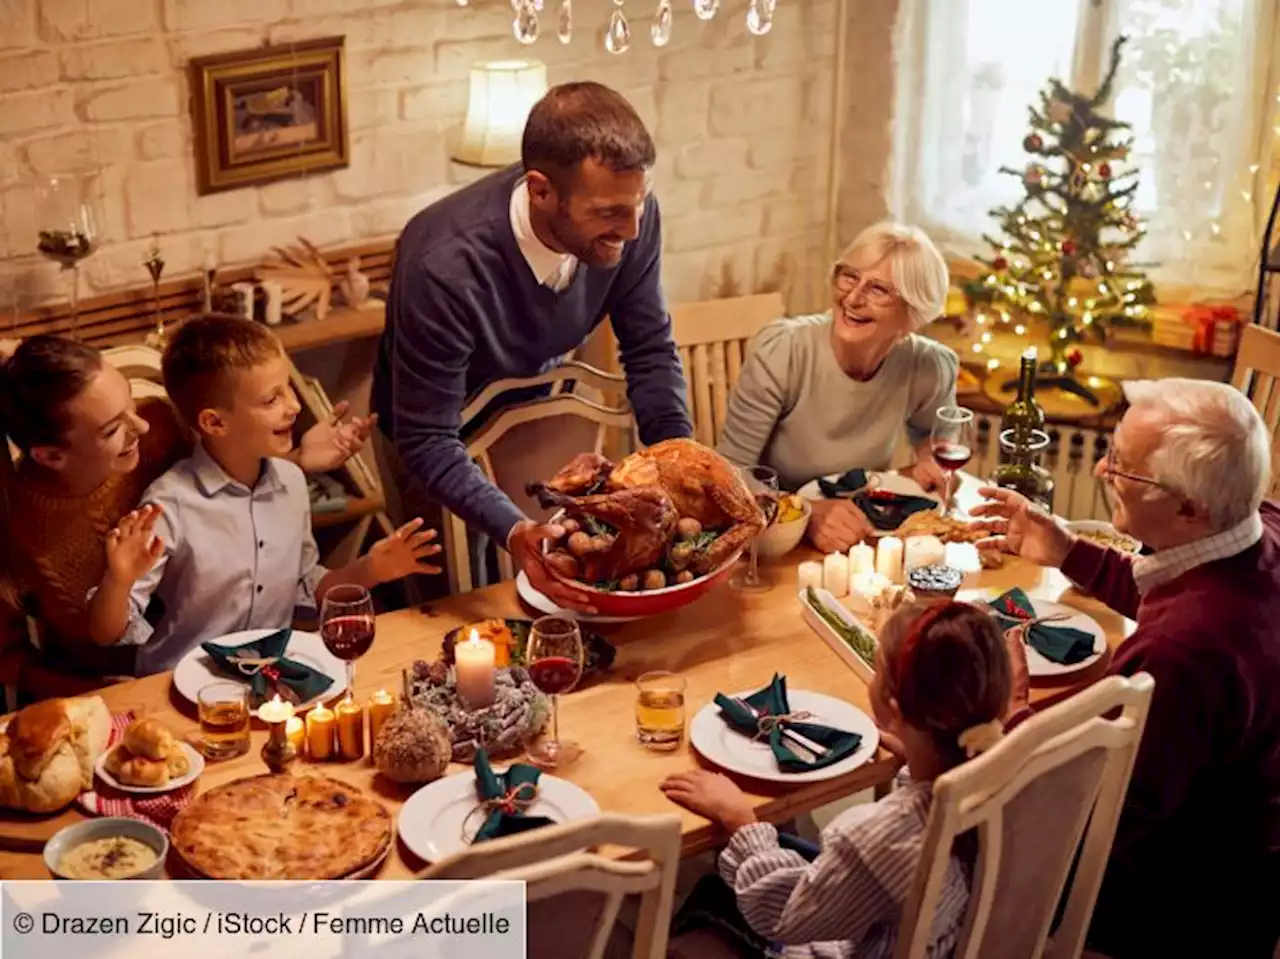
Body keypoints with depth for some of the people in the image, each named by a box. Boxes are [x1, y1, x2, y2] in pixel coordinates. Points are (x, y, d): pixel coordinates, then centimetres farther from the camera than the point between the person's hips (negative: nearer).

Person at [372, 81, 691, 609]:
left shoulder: (630, 215, -27)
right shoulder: (445, 267, -41)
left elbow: (650, 350, -13)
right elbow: (428, 443, -34)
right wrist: (513, 532, -50)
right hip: (449, 424, -4)